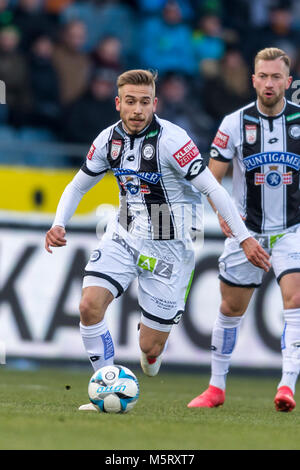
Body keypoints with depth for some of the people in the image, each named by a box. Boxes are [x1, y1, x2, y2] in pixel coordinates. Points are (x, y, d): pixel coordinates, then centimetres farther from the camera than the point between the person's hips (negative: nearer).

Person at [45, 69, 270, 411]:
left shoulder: (171, 139, -20)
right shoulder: (109, 139, -2)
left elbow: (212, 189, -18)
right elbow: (78, 186, 13)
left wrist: (244, 238, -20)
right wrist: (59, 225, -3)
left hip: (168, 247, -4)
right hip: (124, 237, 4)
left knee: (150, 347, -3)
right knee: (90, 305, -18)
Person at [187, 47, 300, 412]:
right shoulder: (235, 123, -6)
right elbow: (211, 178, -2)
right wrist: (223, 214, -18)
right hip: (245, 231, 0)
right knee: (231, 308, 8)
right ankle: (216, 387, 23)